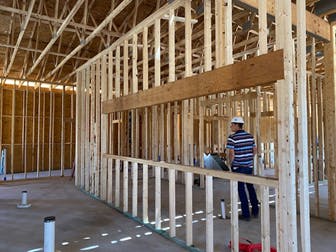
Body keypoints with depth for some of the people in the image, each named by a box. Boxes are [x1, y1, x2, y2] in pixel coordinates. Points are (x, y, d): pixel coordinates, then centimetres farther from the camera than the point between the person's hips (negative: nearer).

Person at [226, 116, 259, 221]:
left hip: (238, 167, -5)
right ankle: (255, 211, 29)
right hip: (249, 166, 6)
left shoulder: (232, 138, -15)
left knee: (241, 189, 5)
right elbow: (254, 150, 9)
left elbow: (231, 153, -18)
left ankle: (246, 214, 11)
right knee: (250, 187, 20)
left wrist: (231, 163, -2)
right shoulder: (250, 136, 4)